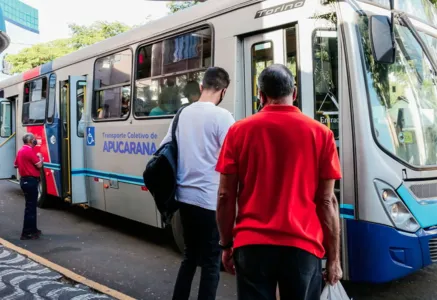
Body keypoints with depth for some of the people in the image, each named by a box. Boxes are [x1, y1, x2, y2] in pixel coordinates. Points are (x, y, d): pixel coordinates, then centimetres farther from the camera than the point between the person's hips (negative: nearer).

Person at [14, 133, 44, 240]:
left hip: (24, 180, 10)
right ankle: (27, 233, -2)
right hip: (30, 181, -10)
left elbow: (16, 165, 24)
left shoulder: (21, 151, 13)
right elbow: (39, 165, -16)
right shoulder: (29, 151, -16)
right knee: (30, 207, -6)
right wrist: (40, 158, 1)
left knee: (31, 205, 17)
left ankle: (32, 229, 25)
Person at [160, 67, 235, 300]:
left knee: (190, 255, 22)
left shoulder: (183, 114, 8)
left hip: (184, 196, 7)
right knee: (211, 262, 7)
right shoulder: (221, 116, -12)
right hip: (210, 200, -7)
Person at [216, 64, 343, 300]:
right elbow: (327, 201, -1)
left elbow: (225, 197, 1)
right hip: (302, 246, 0)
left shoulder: (238, 131, 0)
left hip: (252, 244, 0)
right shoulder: (320, 133, -1)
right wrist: (334, 257, 7)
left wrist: (226, 245, 11)